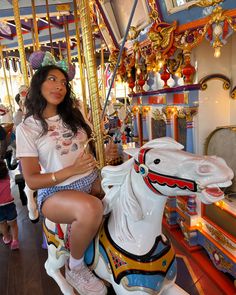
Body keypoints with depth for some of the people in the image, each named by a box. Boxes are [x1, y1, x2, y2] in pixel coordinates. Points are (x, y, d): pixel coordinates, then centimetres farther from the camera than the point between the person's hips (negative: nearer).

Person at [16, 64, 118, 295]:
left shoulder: (74, 116, 10)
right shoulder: (27, 128, -5)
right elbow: (32, 180, -9)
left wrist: (106, 153, -6)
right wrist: (72, 170, -21)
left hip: (92, 182, 6)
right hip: (56, 193, -5)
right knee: (91, 208, -36)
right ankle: (75, 269, -5)